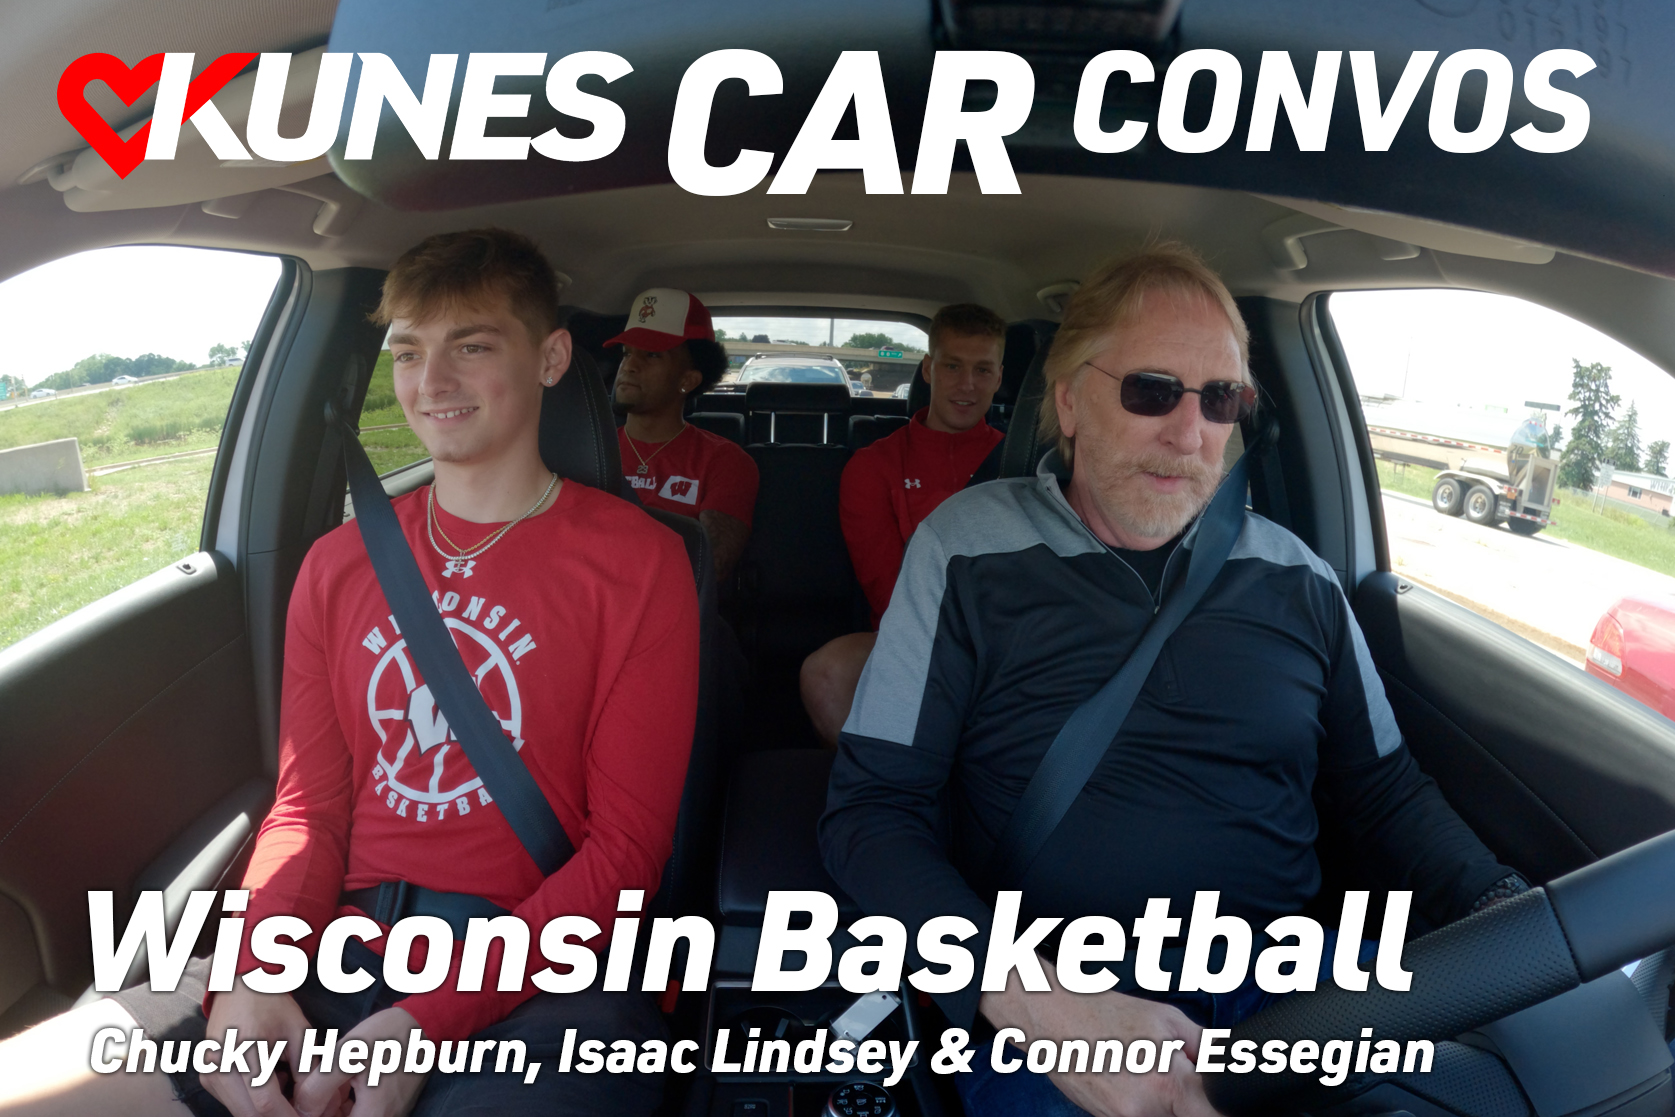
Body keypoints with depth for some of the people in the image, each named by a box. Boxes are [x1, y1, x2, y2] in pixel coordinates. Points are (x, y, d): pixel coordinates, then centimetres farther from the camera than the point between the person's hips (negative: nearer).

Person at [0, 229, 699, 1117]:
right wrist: (254, 976, -8)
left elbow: (625, 845, -8)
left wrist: (423, 1026, -16)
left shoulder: (636, 561, -4)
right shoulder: (340, 563, 12)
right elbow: (309, 806, 11)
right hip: (343, 955, 5)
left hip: (540, 977, -4)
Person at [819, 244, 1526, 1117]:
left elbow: (1384, 788, 15)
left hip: (1282, 978, 3)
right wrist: (1033, 1001, -23)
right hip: (1041, 990, -2)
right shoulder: (968, 547, -4)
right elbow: (872, 807, -9)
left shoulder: (1296, 577, 8)